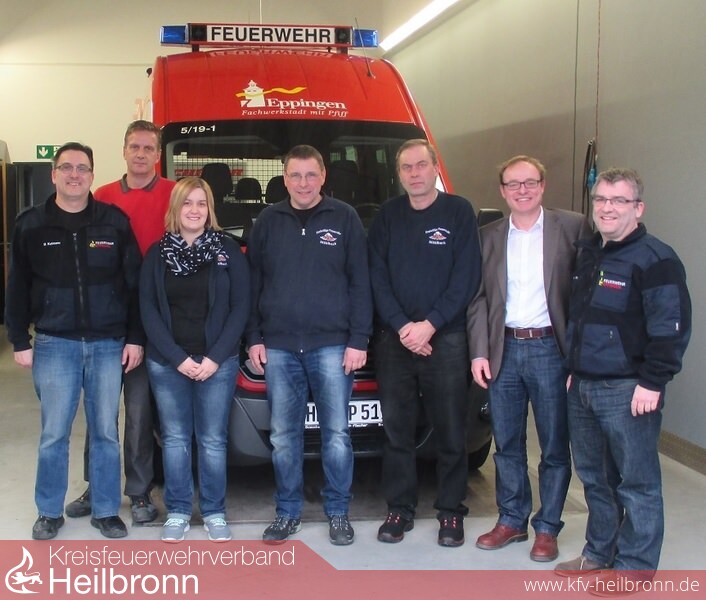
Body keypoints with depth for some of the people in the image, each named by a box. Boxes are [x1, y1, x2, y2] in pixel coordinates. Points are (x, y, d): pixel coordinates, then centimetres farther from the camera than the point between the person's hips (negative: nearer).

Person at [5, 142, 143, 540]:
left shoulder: (115, 221, 2)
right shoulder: (31, 225, 3)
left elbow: (134, 283, 3)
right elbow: (18, 288, 5)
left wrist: (135, 338, -1)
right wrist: (20, 341, 0)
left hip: (109, 344, 0)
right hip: (54, 345, 0)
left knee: (106, 432, 8)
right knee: (54, 434, 5)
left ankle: (106, 511, 20)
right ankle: (50, 512, 21)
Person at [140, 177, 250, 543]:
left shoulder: (228, 251, 2)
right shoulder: (157, 254, 5)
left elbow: (240, 307, -2)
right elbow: (149, 311, 2)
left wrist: (215, 357, -10)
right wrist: (178, 358, -9)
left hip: (217, 363, -1)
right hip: (167, 363, 1)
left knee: (213, 440, 4)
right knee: (174, 439, 8)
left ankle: (214, 512, 17)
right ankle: (177, 512, 20)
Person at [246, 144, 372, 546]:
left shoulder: (345, 219, 2)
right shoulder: (268, 222, 9)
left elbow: (360, 284, -1)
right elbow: (253, 284, 12)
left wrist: (358, 340, -7)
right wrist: (255, 339, 5)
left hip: (332, 345, -2)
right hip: (278, 347, 3)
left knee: (337, 433, 4)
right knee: (283, 436, 8)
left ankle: (338, 512, 17)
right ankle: (289, 511, 20)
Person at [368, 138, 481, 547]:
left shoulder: (459, 212, 0)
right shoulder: (388, 216, 8)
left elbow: (466, 279, -6)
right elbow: (378, 278, 4)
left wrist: (429, 325, -13)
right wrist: (402, 326, -9)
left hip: (446, 340, -2)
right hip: (395, 340, 3)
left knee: (451, 433, 3)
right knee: (397, 432, 7)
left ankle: (451, 511, 17)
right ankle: (400, 509, 19)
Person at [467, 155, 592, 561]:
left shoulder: (573, 228, -2)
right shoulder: (488, 236, 8)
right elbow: (478, 298, 6)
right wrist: (479, 353, -1)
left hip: (550, 348, -3)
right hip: (504, 349, 3)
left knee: (554, 446, 7)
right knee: (507, 444, 13)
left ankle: (547, 528, 21)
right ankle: (511, 520, 28)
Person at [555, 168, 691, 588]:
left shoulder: (654, 259, -12)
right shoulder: (587, 254, 14)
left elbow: (672, 327, -17)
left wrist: (652, 383, -18)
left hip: (627, 392, -8)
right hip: (582, 388, 9)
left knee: (637, 483, 2)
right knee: (594, 477, 18)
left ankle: (635, 566, 13)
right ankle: (600, 553, 32)